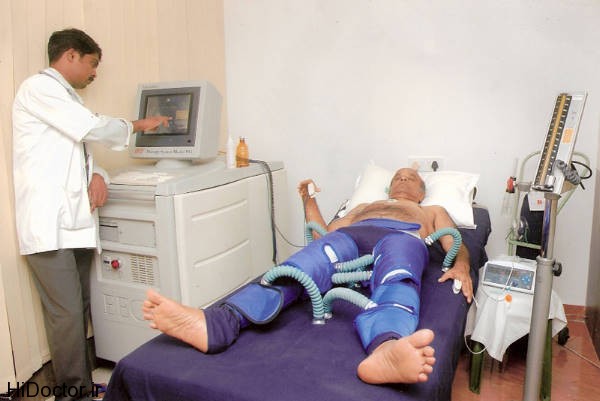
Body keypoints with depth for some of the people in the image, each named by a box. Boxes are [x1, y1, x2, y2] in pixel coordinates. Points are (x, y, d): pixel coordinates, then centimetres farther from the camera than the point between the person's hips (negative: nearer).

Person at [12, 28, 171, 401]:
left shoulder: (68, 97, 23)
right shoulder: (38, 87, -4)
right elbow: (93, 128, -13)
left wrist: (97, 175, 0)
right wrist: (139, 125, 3)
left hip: (76, 219, 8)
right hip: (49, 223, -8)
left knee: (80, 310, 10)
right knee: (66, 314, -4)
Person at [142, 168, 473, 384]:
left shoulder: (432, 211, 41)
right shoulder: (363, 206, 45)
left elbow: (457, 245, 22)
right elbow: (321, 233, 35)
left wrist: (461, 266, 1)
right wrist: (309, 200, 29)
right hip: (349, 234, 2)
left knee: (396, 283, -39)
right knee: (300, 267, -32)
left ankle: (386, 350, -72)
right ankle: (217, 323, -56)